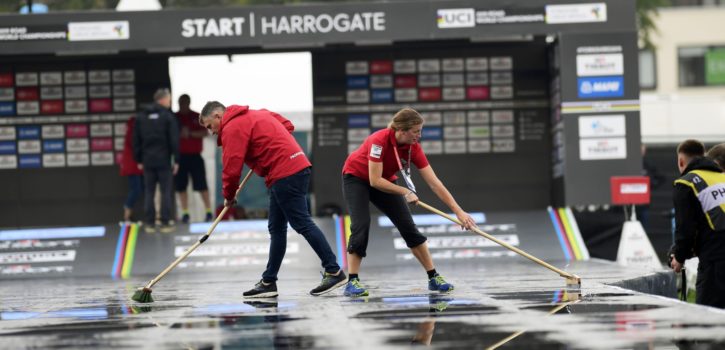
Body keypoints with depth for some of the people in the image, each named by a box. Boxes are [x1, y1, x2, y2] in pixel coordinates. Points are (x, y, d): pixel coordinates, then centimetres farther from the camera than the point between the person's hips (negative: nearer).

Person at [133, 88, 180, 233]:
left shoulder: (141, 117, 9)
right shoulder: (168, 116, -6)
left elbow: (136, 140, 10)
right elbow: (174, 140, -9)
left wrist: (139, 160, 14)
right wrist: (176, 160, -4)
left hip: (148, 161, 4)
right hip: (164, 160, -4)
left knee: (149, 192, 7)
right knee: (166, 192, 0)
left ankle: (149, 223, 5)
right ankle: (165, 223, -2)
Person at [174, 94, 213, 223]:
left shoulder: (197, 117, 3)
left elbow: (205, 133, -5)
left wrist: (190, 133, -18)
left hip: (194, 156, -2)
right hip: (180, 156, 2)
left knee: (201, 185, -5)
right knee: (180, 186, 1)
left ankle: (208, 211, 0)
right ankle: (185, 213, 7)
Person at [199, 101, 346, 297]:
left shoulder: (232, 128, -7)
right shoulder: (256, 115, 22)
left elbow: (232, 168, -11)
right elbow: (287, 126, 25)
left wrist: (228, 196, 5)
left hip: (285, 175, -10)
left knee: (302, 223, -10)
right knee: (276, 228, 12)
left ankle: (334, 272, -11)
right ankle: (268, 282, 16)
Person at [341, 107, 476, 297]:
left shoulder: (413, 148, -20)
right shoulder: (380, 140, -36)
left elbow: (434, 183, -19)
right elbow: (375, 180, -33)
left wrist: (458, 211, -22)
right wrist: (405, 192, -27)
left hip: (384, 181, 5)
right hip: (356, 177, -5)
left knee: (408, 225, -3)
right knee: (361, 225, -22)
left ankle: (433, 277, 2)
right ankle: (352, 282, -17)